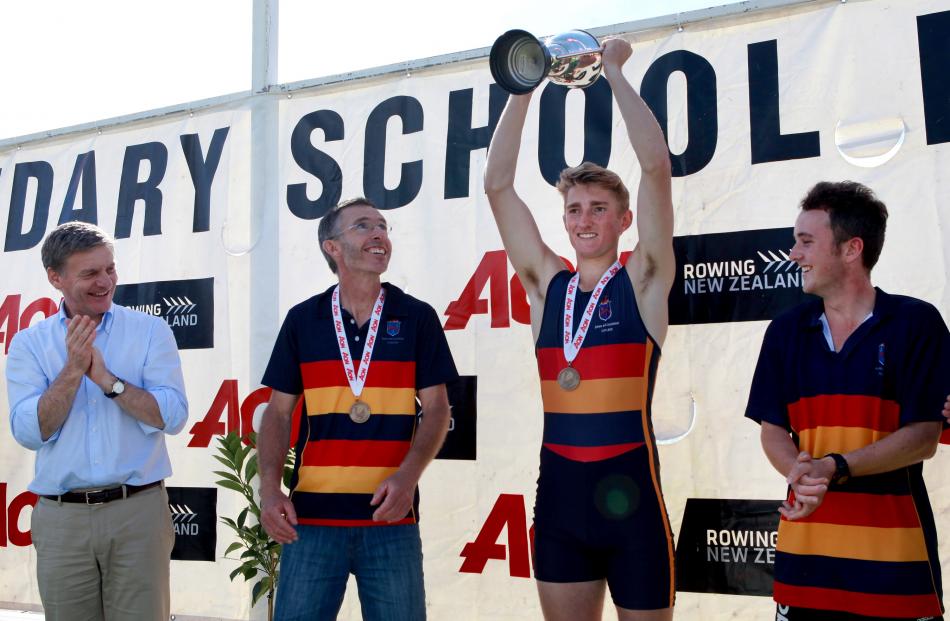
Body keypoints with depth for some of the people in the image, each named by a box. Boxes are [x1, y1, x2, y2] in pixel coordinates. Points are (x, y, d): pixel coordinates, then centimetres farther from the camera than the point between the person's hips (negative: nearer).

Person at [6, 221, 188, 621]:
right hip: (61, 517, 1)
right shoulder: (28, 344, 5)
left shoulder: (150, 331, 2)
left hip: (139, 512, -1)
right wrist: (73, 370, -14)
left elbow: (173, 418, -8)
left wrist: (106, 378, -15)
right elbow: (29, 432, -5)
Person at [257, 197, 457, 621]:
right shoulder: (302, 319, 7)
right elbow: (279, 413, 8)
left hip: (391, 515, 0)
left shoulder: (417, 318, 4)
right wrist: (269, 487, -6)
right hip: (311, 515, 1)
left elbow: (436, 410, 2)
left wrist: (407, 476, -14)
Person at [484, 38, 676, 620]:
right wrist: (524, 86, 1)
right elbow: (498, 185, 4)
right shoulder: (547, 284, 8)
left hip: (630, 496, -3)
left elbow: (656, 165, -11)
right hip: (558, 497, 4)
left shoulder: (643, 282, -1)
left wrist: (615, 71, -6)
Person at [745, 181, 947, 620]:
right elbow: (773, 430, 6)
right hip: (804, 542, 3)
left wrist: (835, 467, -19)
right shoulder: (785, 331, 8)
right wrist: (800, 472, -16)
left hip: (894, 550, -3)